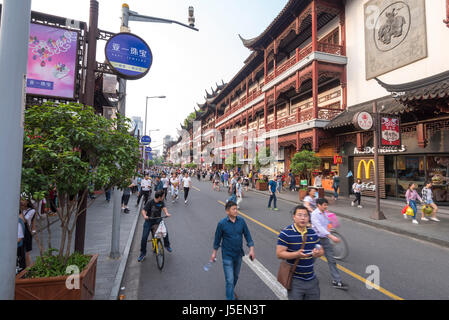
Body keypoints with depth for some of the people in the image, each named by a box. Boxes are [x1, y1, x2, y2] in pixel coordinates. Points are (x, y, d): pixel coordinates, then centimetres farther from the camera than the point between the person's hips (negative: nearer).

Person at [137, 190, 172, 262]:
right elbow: (143, 210, -20)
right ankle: (143, 253, 13)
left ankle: (167, 245, 9)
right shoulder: (150, 202, -16)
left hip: (158, 220, 3)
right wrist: (145, 215, -42)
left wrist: (166, 213, -38)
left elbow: (164, 207, -16)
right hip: (149, 221, -2)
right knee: (144, 237, -8)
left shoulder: (161, 202, -4)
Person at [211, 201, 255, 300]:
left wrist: (251, 249, -6)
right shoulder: (222, 223, -17)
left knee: (236, 276, 23)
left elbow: (247, 235, -1)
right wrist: (214, 252, 5)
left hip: (238, 254, 4)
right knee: (230, 280, -2)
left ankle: (231, 291, 50)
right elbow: (217, 238, -4)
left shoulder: (241, 221, -10)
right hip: (227, 256, -4)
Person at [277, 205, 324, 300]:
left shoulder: (312, 233, 5)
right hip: (295, 280, -5)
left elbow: (321, 251, 13)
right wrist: (297, 254, -30)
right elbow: (279, 254, -17)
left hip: (312, 279, 6)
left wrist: (318, 253, -11)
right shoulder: (286, 233, -15)